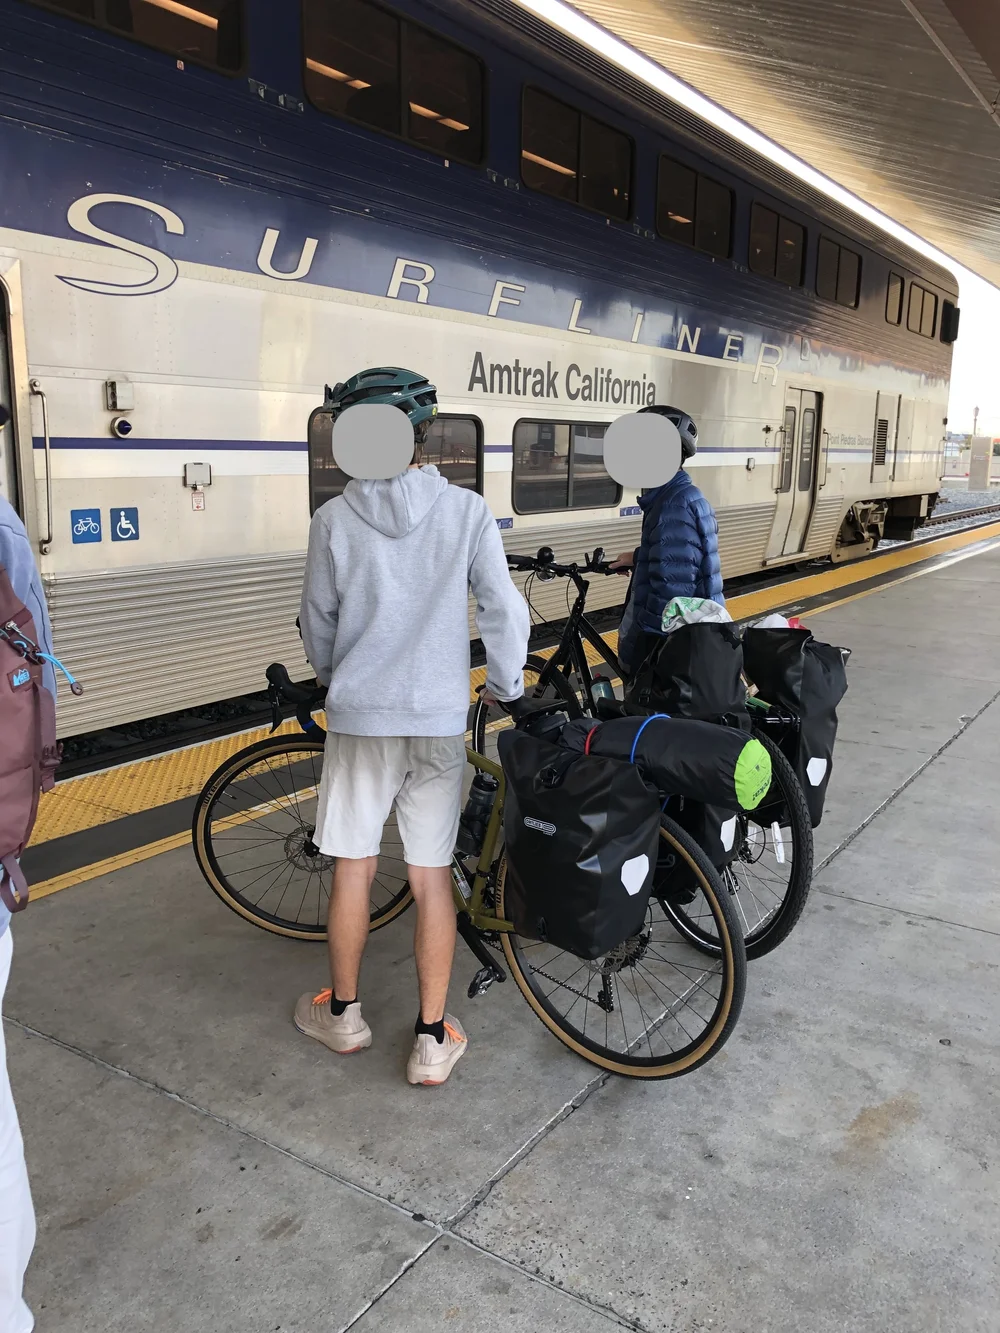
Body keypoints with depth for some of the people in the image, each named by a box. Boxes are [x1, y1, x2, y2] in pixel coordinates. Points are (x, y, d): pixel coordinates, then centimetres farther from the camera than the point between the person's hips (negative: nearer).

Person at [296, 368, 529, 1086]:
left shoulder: (334, 519, -5)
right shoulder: (468, 511, -6)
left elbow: (318, 623, 4)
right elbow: (503, 610, -7)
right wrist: (508, 688, 11)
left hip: (360, 714, 0)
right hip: (441, 718, 0)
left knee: (354, 867, 14)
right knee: (433, 875, 9)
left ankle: (343, 1013, 32)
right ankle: (433, 1038, 18)